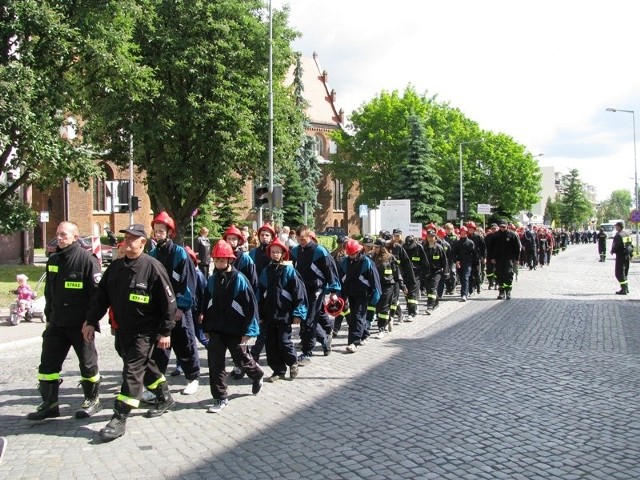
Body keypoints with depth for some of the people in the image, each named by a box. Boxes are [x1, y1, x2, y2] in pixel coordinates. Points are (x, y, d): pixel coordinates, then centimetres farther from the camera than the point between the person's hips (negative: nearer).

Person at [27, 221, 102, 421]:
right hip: (56, 323, 7)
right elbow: (49, 291, 18)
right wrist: (49, 316, 15)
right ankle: (49, 404, 22)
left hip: (80, 324, -7)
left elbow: (97, 292, -15)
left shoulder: (87, 259, -13)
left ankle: (92, 400, 24)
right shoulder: (53, 260, 9)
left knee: (88, 363, 7)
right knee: (48, 364, 9)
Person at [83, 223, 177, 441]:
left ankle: (119, 419, -1)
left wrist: (165, 332, -14)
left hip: (145, 331, -7)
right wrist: (91, 321, 5)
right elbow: (102, 295, 10)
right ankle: (165, 398, 37)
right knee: (144, 365, 19)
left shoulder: (153, 267, -15)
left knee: (132, 370, -7)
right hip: (123, 329, 7)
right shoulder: (115, 266, 4)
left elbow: (168, 301, -14)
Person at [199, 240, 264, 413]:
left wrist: (248, 330, -13)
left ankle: (257, 375, 43)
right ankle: (220, 398, 11)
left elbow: (251, 305, -12)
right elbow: (206, 303, 15)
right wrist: (206, 327, 13)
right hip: (216, 329, 4)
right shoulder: (212, 280, 4)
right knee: (215, 362, 0)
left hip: (235, 329, -4)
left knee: (241, 358, 12)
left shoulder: (239, 279, -12)